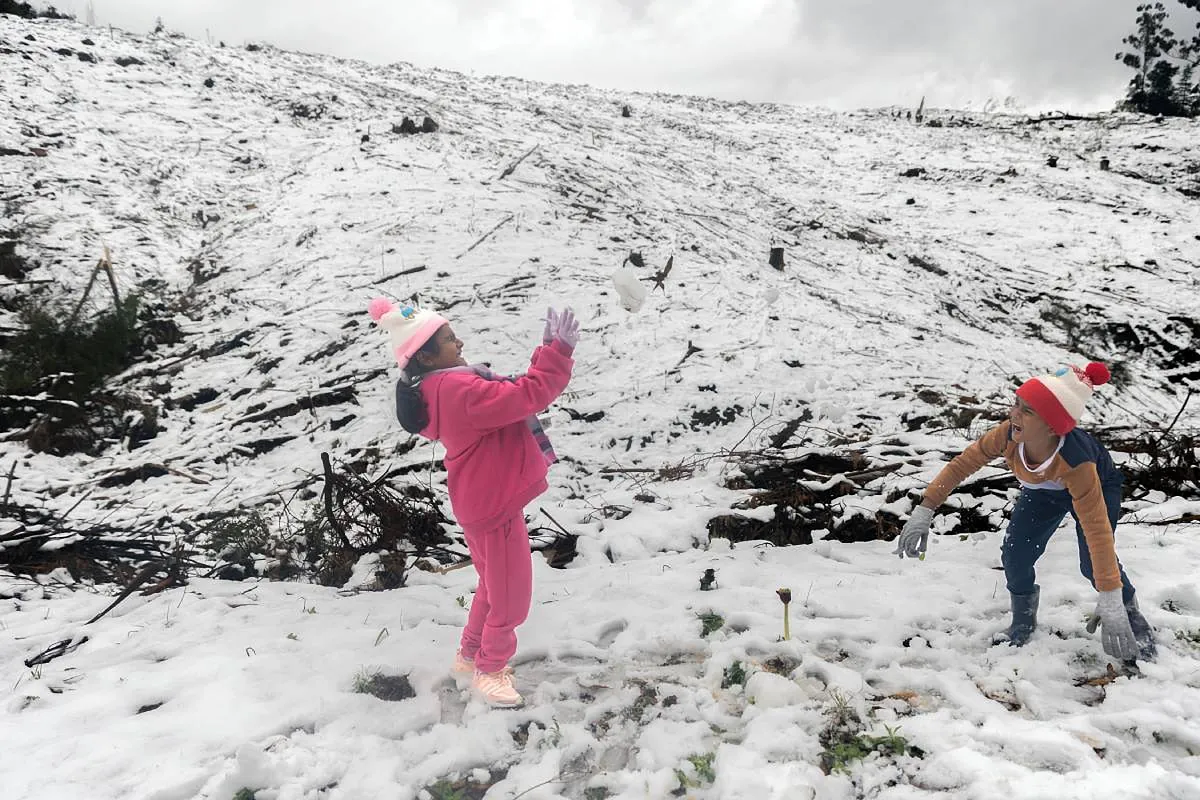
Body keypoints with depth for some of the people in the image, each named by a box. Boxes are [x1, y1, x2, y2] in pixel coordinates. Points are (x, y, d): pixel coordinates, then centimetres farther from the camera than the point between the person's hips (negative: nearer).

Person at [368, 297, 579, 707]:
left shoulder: (440, 387, 5)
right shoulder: (458, 391, -29)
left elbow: (511, 395, 10)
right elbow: (526, 396, -31)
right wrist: (559, 351, -25)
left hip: (486, 500, 11)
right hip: (493, 505, -10)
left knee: (494, 585, 27)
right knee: (510, 595, 8)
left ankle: (470, 655, 44)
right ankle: (489, 670, 27)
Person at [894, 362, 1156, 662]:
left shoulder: (1076, 463, -47)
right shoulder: (1008, 435, -38)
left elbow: (1098, 531, -45)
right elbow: (963, 463, -24)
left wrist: (1111, 604, -47)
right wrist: (924, 510, -29)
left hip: (1098, 485, -3)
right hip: (1043, 490, 4)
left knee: (1093, 564, -19)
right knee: (1015, 555, -9)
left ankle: (1128, 612, 13)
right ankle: (1023, 621, 17)